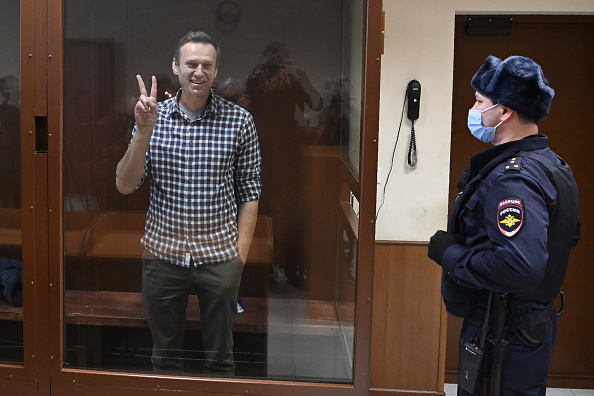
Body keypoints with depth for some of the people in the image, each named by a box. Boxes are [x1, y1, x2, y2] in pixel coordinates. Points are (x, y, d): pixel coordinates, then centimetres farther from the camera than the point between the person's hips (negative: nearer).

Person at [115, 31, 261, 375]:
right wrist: (144, 131, -19)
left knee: (220, 356, 14)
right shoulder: (152, 116, -1)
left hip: (220, 256, -1)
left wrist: (241, 255, -4)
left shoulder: (239, 121, -5)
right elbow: (125, 186, -6)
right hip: (163, 254, 1)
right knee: (165, 356, 16)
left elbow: (249, 192, 0)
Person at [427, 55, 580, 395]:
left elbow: (520, 267, -37)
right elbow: (568, 235, 21)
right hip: (536, 323, 10)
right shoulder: (551, 164, 8)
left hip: (504, 339, -10)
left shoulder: (512, 178, -25)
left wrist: (451, 253, -23)